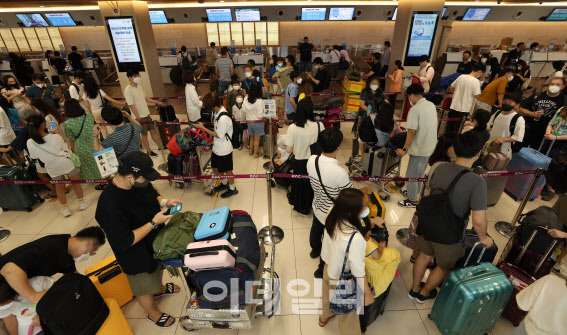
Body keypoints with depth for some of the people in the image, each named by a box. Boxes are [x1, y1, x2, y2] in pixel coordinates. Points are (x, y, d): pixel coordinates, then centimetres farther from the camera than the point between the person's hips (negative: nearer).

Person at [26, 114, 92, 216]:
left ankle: (64, 208, 33)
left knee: (59, 187, 20)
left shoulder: (30, 143, -16)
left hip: (53, 168, 3)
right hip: (67, 163, -2)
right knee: (75, 182, 17)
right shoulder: (56, 137, -24)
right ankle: (82, 202, 32)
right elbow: (66, 148, -6)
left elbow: (34, 156, 1)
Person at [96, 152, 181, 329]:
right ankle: (153, 313, 49)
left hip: (155, 238, 7)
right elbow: (124, 242, -32)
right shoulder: (110, 205, -38)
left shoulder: (139, 182, -16)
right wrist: (154, 223, -32)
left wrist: (164, 202, -14)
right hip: (136, 256, -7)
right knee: (144, 287, 20)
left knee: (157, 269, 34)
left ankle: (159, 288, 65)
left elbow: (153, 195, 6)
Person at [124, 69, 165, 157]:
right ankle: (149, 151, 24)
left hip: (146, 114, 7)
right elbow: (132, 106, -20)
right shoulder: (128, 90, -19)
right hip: (139, 117, -7)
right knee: (144, 135, 8)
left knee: (153, 131, 17)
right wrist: (139, 118, -21)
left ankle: (160, 146, 32)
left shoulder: (139, 86, 5)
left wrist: (157, 102, 19)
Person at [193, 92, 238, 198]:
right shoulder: (217, 111, -2)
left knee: (227, 170, 10)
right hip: (217, 147, 9)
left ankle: (232, 189, 32)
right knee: (215, 167, 22)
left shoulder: (223, 118, -31)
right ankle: (224, 183, 45)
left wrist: (202, 128, -17)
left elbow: (218, 135, -22)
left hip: (224, 150, -9)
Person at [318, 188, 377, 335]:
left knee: (329, 296, 37)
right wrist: (368, 294, -12)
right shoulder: (355, 239, -42)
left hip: (328, 268, 7)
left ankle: (325, 317, 67)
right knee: (347, 313, 23)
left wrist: (371, 220, 0)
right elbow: (359, 272, -29)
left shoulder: (333, 218, -22)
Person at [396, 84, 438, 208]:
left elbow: (412, 132, -22)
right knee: (420, 173, 24)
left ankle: (413, 200, 18)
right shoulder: (431, 105, 7)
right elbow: (428, 126, 14)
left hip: (419, 149, -9)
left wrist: (404, 149, -15)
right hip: (430, 147, 9)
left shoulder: (415, 109, -20)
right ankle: (414, 192, 42)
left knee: (411, 175, 6)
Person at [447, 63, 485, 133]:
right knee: (457, 128, 6)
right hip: (464, 109, -5)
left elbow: (451, 88, 11)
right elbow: (476, 96, -15)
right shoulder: (476, 81, -13)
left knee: (449, 126, 15)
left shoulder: (461, 77, 2)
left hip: (454, 106, 5)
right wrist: (479, 87, 2)